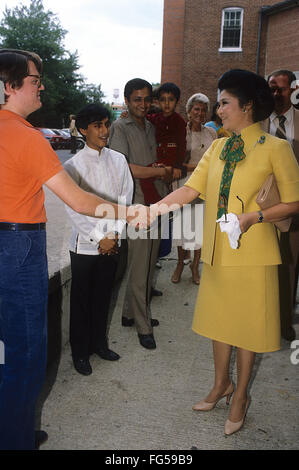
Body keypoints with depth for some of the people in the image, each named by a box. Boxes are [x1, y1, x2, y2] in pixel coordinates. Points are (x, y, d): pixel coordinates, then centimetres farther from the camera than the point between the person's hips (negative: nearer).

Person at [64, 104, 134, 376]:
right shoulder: (74, 165, -9)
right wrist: (99, 238, -13)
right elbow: (74, 209, -12)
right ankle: (80, 352, 25)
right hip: (85, 244, -4)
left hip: (112, 243, 4)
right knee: (81, 300, 8)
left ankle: (99, 343, 35)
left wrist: (115, 234, -6)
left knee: (103, 297, 16)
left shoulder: (118, 160, 4)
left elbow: (125, 198, 3)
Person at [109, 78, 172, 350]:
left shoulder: (150, 127, 18)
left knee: (148, 264, 13)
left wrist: (163, 172, -2)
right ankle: (143, 327, 9)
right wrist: (159, 171, -10)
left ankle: (131, 314, 28)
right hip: (136, 207, -7)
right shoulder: (120, 128, -5)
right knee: (139, 269, -2)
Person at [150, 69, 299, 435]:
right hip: (217, 252, 5)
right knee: (219, 319, 17)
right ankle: (222, 384, 40)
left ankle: (240, 396, 30)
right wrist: (155, 208, -10)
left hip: (252, 254, -5)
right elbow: (191, 189, 2)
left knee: (247, 324, 9)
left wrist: (253, 217, -19)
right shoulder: (217, 148, 10)